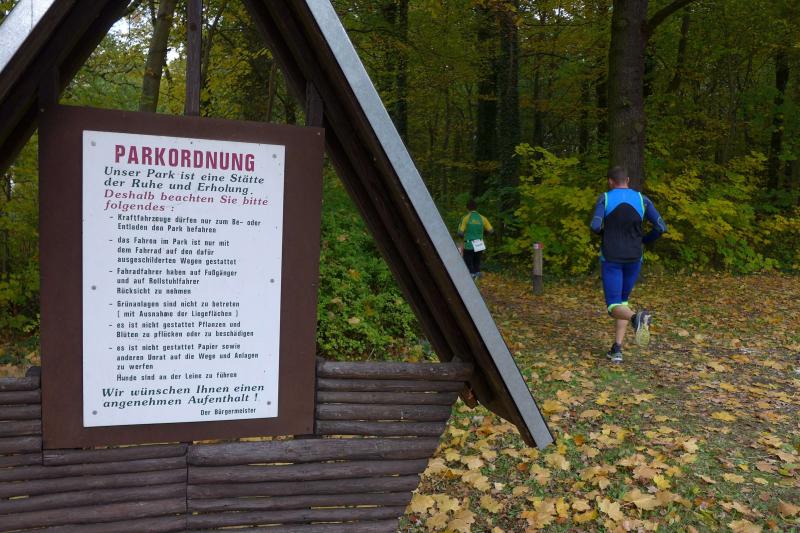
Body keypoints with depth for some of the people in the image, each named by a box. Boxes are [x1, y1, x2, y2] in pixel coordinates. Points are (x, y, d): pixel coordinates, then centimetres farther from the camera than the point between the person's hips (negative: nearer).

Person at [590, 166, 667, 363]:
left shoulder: (604, 198, -5)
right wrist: (643, 240, 16)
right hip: (633, 259, 3)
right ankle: (617, 349, 14)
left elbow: (596, 226, -19)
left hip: (611, 259, -3)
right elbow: (661, 227, -4)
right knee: (622, 300, 22)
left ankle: (636, 318, -39)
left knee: (614, 308, -2)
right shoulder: (642, 199, 2)